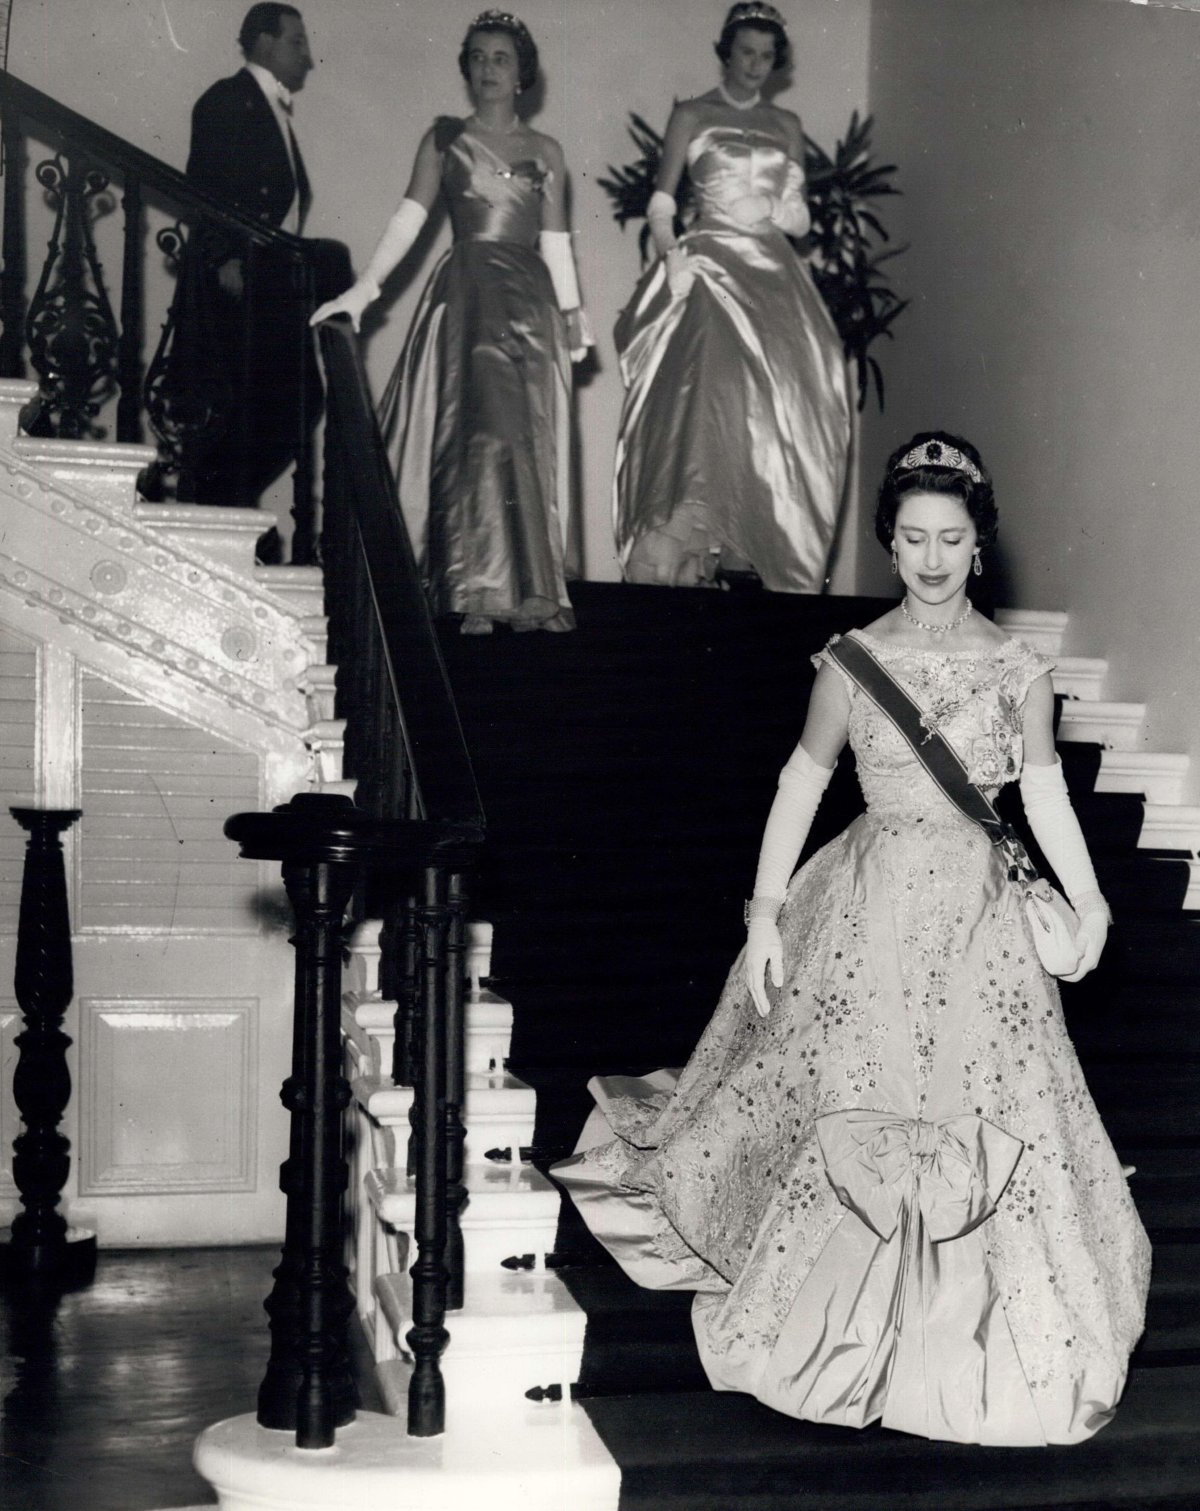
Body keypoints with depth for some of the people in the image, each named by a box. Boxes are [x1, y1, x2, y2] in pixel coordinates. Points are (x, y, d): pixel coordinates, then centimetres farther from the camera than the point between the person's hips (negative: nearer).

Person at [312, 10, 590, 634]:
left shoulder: (545, 152, 13)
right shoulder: (444, 138, 8)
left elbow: (555, 241, 13)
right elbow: (409, 217, -2)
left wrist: (571, 312, 5)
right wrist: (365, 288, -13)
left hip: (529, 302, 2)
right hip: (464, 296, -2)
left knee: (525, 436, -1)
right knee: (475, 430, -11)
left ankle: (526, 591, 2)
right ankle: (476, 594, -9)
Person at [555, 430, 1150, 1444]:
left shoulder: (1019, 669, 1)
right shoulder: (855, 658, -1)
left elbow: (1045, 792, 4)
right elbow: (803, 781, 2)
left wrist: (1087, 902, -8)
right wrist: (766, 913, -3)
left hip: (978, 911, 1)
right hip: (869, 905, -1)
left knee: (990, 1123, 3)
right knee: (848, 1118, 3)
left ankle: (973, 1332, 24)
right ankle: (846, 1327, 24)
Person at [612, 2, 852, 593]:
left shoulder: (787, 126, 18)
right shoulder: (692, 116, 8)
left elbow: (800, 219, 19)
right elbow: (661, 205, 3)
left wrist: (789, 204, -3)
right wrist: (672, 257, -14)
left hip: (772, 276, 4)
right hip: (709, 266, -4)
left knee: (783, 407, -5)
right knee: (708, 394, -21)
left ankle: (778, 556, -2)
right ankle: (682, 554, -21)